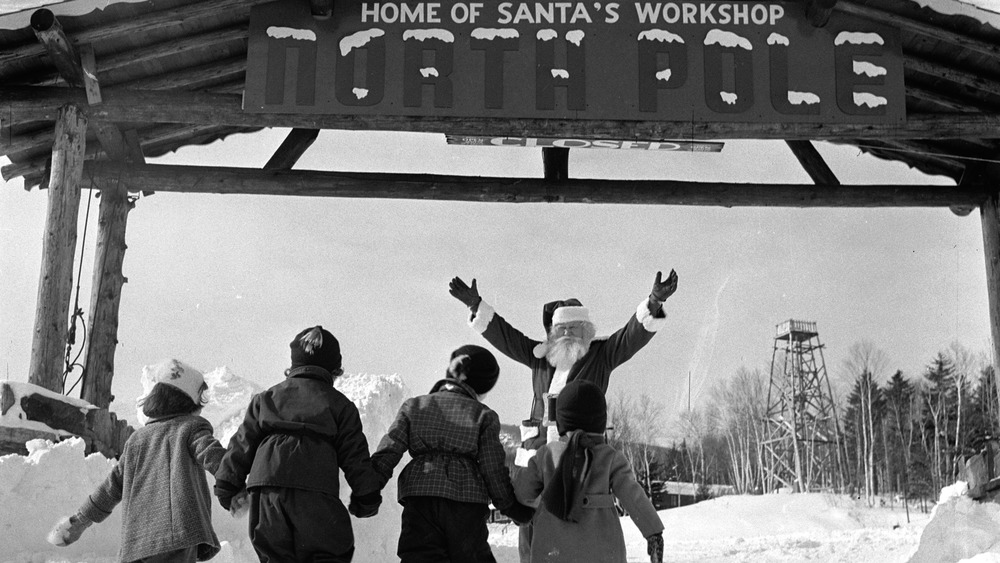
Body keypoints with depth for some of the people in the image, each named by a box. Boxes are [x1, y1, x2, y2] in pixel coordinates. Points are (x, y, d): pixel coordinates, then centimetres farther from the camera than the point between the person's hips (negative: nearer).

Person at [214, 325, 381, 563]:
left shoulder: (266, 398, 19)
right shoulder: (339, 404, 12)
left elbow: (242, 444, 16)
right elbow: (355, 456, 10)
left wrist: (227, 486, 20)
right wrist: (367, 498, 16)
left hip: (266, 486, 3)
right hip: (316, 489, -2)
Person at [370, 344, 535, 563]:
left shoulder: (413, 406, 12)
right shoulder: (484, 415, 7)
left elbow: (387, 453, 3)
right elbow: (494, 470, 6)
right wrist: (514, 508, 17)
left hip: (419, 498, 1)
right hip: (467, 503, -1)